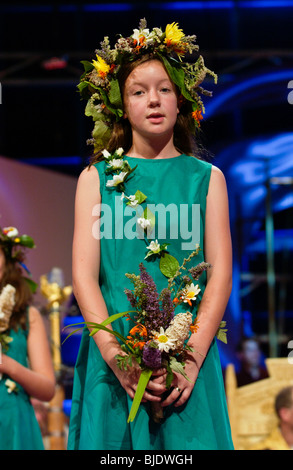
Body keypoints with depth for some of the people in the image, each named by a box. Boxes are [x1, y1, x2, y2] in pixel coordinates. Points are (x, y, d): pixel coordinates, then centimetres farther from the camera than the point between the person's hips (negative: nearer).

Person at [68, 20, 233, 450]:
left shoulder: (207, 178, 10)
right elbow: (84, 273, 0)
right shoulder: (96, 179, 9)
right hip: (112, 359, 0)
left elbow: (221, 273, 2)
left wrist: (193, 357, -12)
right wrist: (117, 356, -14)